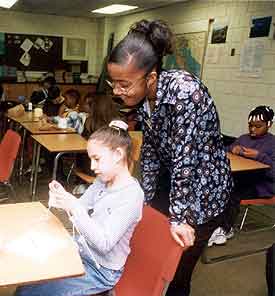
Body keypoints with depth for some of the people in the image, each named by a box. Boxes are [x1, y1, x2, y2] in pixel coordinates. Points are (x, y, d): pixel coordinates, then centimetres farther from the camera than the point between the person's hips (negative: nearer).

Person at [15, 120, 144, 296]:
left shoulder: (132, 195, -26)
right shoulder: (102, 181, -2)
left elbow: (104, 243, -29)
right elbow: (81, 212, 5)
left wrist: (74, 206, -34)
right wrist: (64, 198, -16)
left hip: (101, 271, -7)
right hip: (81, 252, 7)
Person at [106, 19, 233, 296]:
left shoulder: (184, 90, -30)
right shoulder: (143, 97, -5)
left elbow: (185, 157, -28)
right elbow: (150, 150, 3)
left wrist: (179, 217, -21)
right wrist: (144, 199, 6)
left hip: (203, 192, -7)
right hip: (170, 183, 7)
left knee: (175, 272, 6)